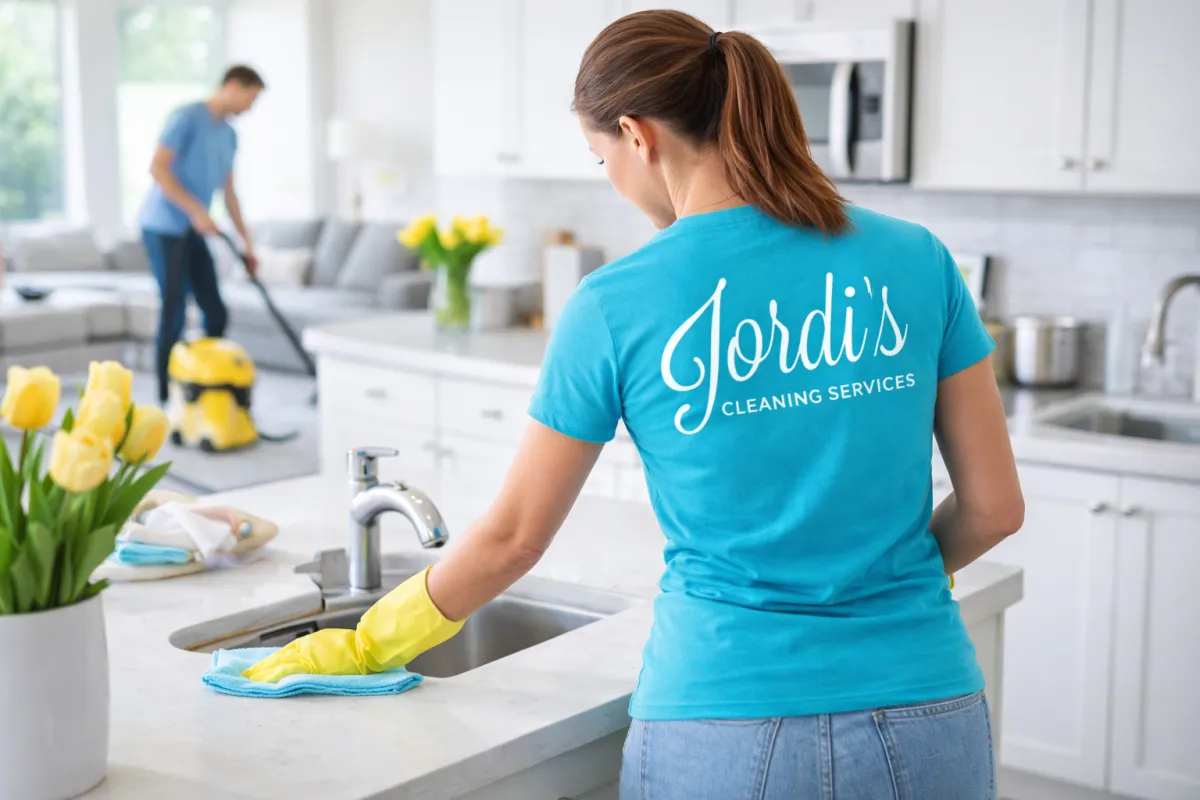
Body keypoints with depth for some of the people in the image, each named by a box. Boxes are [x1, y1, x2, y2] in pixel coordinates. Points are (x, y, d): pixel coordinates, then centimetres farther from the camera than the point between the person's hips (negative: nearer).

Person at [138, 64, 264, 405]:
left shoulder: (229, 135, 15)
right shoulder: (186, 117, -11)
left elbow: (229, 192, 19)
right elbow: (157, 168, -18)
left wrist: (247, 243, 17)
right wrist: (195, 209, -23)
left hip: (192, 231, 8)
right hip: (163, 227, -8)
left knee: (216, 313, 4)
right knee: (174, 314, -9)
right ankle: (166, 399, -1)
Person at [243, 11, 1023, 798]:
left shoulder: (616, 306, -8)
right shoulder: (919, 260, -2)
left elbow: (512, 538, 1)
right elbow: (995, 507, 2)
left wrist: (365, 647, 17)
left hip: (727, 732, -2)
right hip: (926, 718, 3)